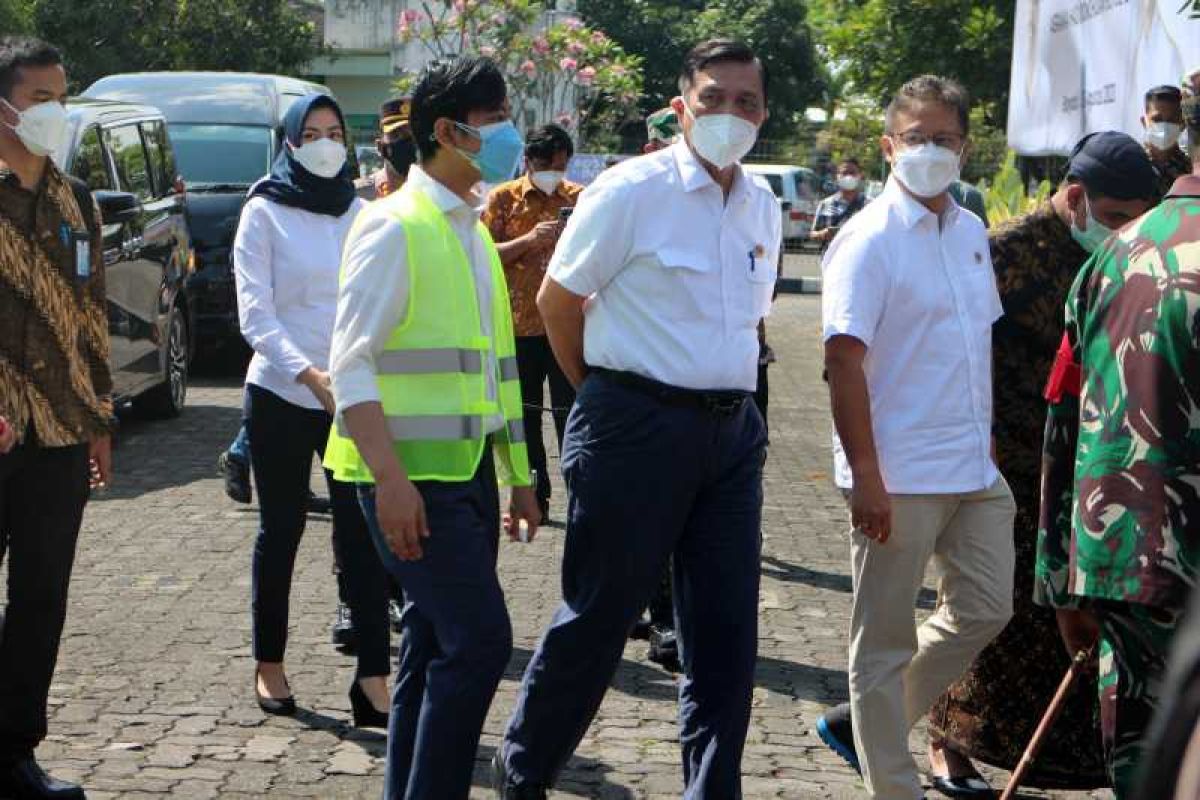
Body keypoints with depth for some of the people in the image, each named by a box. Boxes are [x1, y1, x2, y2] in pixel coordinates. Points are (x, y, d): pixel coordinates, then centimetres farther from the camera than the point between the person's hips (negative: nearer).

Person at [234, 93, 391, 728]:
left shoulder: (362, 215, 8)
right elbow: (255, 314, -9)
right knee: (281, 530, 8)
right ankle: (269, 668, 23)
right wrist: (309, 373, -23)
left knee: (362, 533, -6)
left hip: (354, 396, 2)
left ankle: (373, 679, -8)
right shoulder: (264, 213, -1)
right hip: (282, 395, -2)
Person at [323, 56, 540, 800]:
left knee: (436, 651, 11)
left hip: (469, 472, 8)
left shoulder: (473, 230, 16)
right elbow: (352, 361, -15)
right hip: (415, 478, -8)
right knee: (480, 640, -14)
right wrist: (389, 478, -23)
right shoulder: (395, 227, -10)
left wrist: (519, 477, 20)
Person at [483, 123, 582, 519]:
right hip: (519, 323, 1)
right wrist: (529, 240, -17)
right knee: (524, 414, 7)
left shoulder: (579, 198, 6)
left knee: (569, 412, -3)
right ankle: (534, 496, 17)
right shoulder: (504, 198, 4)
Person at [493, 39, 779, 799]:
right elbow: (557, 300, -2)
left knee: (727, 631, 6)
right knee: (599, 616, 5)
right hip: (639, 423, -6)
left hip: (732, 428, 6)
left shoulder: (763, 206, 9)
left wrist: (726, 388, 16)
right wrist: (605, 390, 7)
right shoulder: (631, 192, -9)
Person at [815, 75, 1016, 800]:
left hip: (975, 468, 8)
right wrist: (865, 477, -21)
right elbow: (844, 361, -18)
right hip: (900, 475, -8)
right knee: (886, 639, 2)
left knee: (985, 610, 13)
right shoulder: (870, 240, -13)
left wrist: (985, 435, 18)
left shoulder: (971, 232, 11)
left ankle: (865, 725, 26)